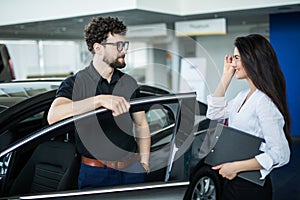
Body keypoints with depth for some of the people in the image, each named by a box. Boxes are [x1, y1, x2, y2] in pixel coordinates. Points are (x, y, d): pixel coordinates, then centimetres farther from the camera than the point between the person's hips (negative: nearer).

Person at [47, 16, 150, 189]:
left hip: (132, 170, 4)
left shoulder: (130, 83, 6)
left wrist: (144, 164, 8)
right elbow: (53, 117, -28)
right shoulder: (75, 83, -8)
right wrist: (99, 100, -37)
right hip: (96, 174, -4)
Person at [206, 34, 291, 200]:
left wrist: (236, 167, -22)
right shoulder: (243, 96, 6)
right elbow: (214, 113, 13)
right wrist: (226, 76, 8)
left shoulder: (264, 102, -21)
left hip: (250, 187, -8)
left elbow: (280, 154, -25)